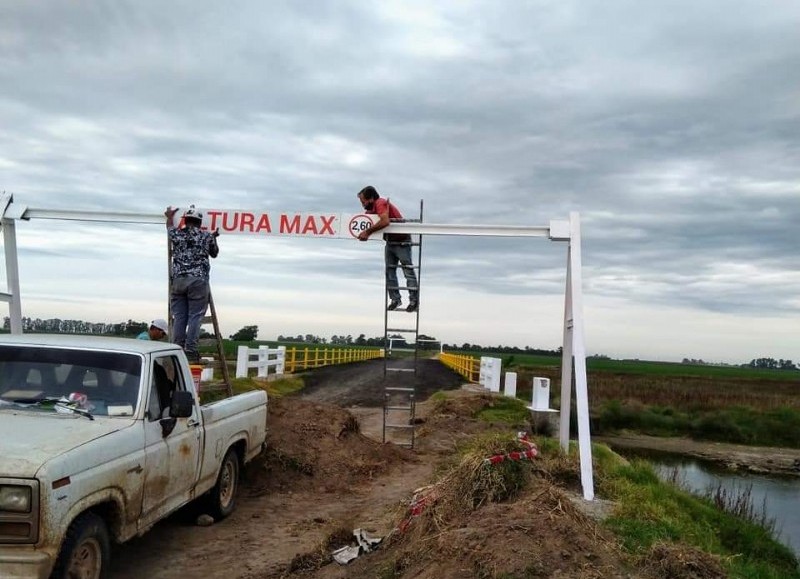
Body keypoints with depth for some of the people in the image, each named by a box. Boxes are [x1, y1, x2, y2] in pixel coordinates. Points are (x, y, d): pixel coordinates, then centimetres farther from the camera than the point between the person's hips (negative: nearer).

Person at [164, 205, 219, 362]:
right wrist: (214, 238, 41)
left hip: (178, 280, 3)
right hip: (198, 280, -2)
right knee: (195, 316, -2)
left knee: (179, 317, 7)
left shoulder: (177, 234, 8)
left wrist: (169, 216, 54)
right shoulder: (207, 236, 5)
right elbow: (214, 253, 24)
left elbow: (170, 228, 34)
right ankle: (190, 350, -7)